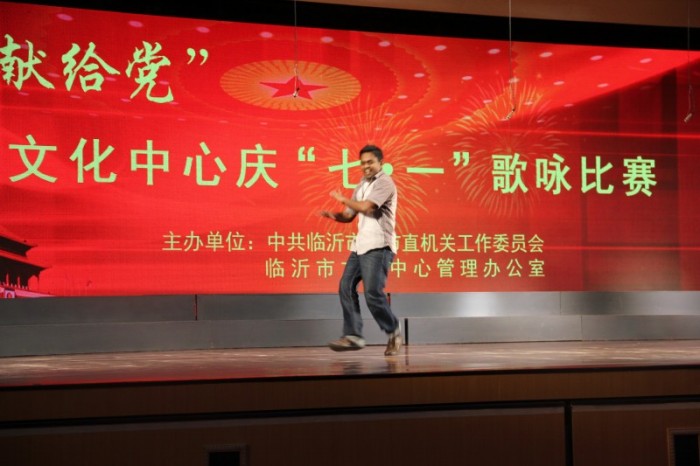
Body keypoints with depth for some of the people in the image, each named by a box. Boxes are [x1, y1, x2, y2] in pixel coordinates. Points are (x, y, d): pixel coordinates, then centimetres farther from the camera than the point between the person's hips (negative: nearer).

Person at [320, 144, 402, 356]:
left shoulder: (384, 183, -7)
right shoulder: (361, 185, 19)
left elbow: (365, 206, -20)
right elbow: (349, 215, 17)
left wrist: (343, 199, -5)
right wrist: (333, 215, -4)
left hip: (378, 247, -9)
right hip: (360, 245, 9)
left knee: (373, 292, -12)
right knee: (346, 287, 2)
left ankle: (393, 331, 7)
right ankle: (353, 336, 6)